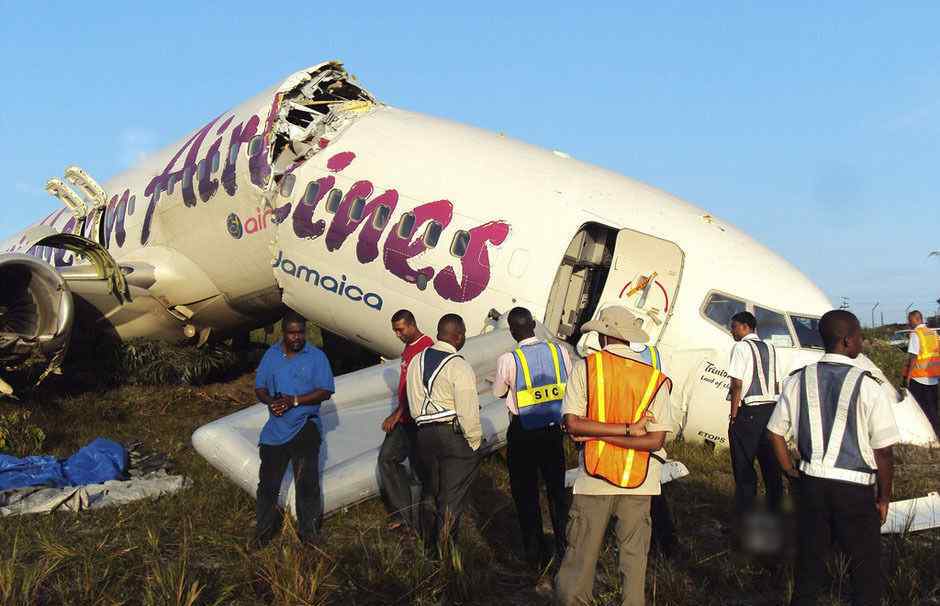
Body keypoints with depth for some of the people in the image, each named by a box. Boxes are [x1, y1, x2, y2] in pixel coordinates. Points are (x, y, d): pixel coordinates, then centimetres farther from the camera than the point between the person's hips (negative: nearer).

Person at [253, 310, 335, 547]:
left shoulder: (316, 357, -4)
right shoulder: (271, 354, 8)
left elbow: (325, 391, -9)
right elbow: (259, 387, 10)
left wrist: (295, 400, -18)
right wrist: (270, 401, -12)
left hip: (305, 428, -3)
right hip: (275, 429, 3)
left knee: (307, 483, 1)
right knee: (268, 483, 11)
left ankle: (309, 532, 14)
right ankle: (264, 530, 27)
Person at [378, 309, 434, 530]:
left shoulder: (426, 347, -16)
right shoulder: (409, 347, 15)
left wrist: (397, 414, -22)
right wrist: (397, 415, 19)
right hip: (404, 417, 10)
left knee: (420, 466, -1)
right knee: (387, 458, 9)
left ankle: (416, 519, 9)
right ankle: (403, 511, 16)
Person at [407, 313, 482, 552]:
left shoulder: (417, 360, 8)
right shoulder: (459, 366, -14)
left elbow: (414, 405, 11)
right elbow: (467, 411, -14)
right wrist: (475, 441, -3)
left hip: (425, 433, 7)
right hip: (454, 435, -7)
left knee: (430, 492, 18)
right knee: (452, 496, 1)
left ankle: (429, 549, 29)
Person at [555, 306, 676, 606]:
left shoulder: (585, 367, -6)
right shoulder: (655, 378, -3)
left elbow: (572, 424, -14)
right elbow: (655, 440, -9)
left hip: (593, 478, -1)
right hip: (637, 481, 1)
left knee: (581, 553, 10)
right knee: (634, 554, 14)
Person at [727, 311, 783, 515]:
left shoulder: (741, 347, -7)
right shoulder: (770, 348, 13)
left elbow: (737, 384, -13)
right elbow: (777, 383, 13)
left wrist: (733, 416, -9)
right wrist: (773, 411, 19)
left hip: (748, 411, -7)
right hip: (771, 409, 7)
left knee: (744, 467, 1)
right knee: (770, 463, 13)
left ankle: (744, 514, 5)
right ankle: (775, 509, 21)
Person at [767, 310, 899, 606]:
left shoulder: (799, 380, -1)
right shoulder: (867, 386, -13)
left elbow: (776, 433, 4)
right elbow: (883, 451, -10)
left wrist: (792, 473, 15)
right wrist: (884, 497, 2)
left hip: (811, 482, 4)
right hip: (855, 489, -4)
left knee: (809, 560, 16)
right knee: (865, 570, 11)